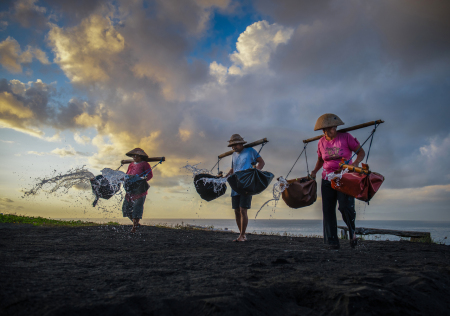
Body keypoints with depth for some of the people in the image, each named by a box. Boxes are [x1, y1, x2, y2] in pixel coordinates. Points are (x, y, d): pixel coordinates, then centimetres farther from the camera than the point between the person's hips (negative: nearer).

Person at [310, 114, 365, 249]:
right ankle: (332, 241, 7)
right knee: (328, 209, -1)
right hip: (327, 179, 4)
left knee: (345, 206, -17)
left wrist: (355, 163, -20)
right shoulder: (321, 142, 8)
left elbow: (361, 152, -1)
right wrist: (315, 171, 4)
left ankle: (352, 232, 13)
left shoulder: (346, 137, -3)